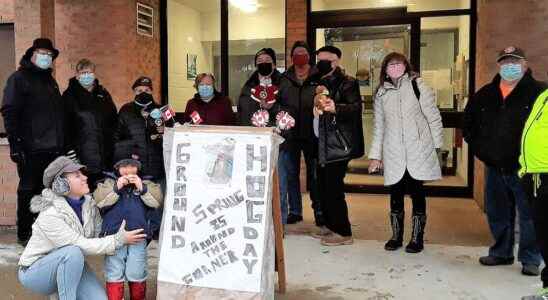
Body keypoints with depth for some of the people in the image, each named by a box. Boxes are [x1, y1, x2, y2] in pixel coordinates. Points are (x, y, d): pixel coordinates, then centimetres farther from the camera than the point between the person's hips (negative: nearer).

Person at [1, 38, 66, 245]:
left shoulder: (50, 81, 20)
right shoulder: (19, 78, -1)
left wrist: (62, 144, 15)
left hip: (53, 149, 6)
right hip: (31, 148, -6)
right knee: (28, 190, 2)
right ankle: (25, 234, 11)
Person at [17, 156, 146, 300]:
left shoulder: (88, 203, -7)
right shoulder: (50, 215, -28)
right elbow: (82, 246, -28)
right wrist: (119, 240, -29)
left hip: (70, 266, 6)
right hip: (35, 271, -6)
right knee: (73, 253, -35)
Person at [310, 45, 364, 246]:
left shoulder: (347, 83, -6)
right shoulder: (320, 84, 17)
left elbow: (356, 107, -21)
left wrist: (336, 108, -37)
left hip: (338, 145, -8)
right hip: (322, 144, 8)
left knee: (333, 188, -8)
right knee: (323, 187, 11)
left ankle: (344, 233, 2)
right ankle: (331, 226, 24)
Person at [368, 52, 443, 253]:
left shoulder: (418, 86, -1)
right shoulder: (382, 93, 9)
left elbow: (433, 117, 1)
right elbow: (378, 126, 13)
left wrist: (437, 144, 0)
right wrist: (375, 155, 11)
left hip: (418, 151, -3)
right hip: (393, 153, 3)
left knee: (416, 192, 2)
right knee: (396, 193, 7)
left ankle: (417, 238, 15)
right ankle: (396, 235, 22)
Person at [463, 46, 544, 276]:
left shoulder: (537, 93, -6)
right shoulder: (485, 95, 9)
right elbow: (468, 121, 21)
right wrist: (476, 146, 12)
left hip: (523, 168, -5)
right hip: (494, 166, 5)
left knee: (528, 214, 0)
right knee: (497, 214, 15)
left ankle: (530, 259, 13)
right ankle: (501, 252, 30)